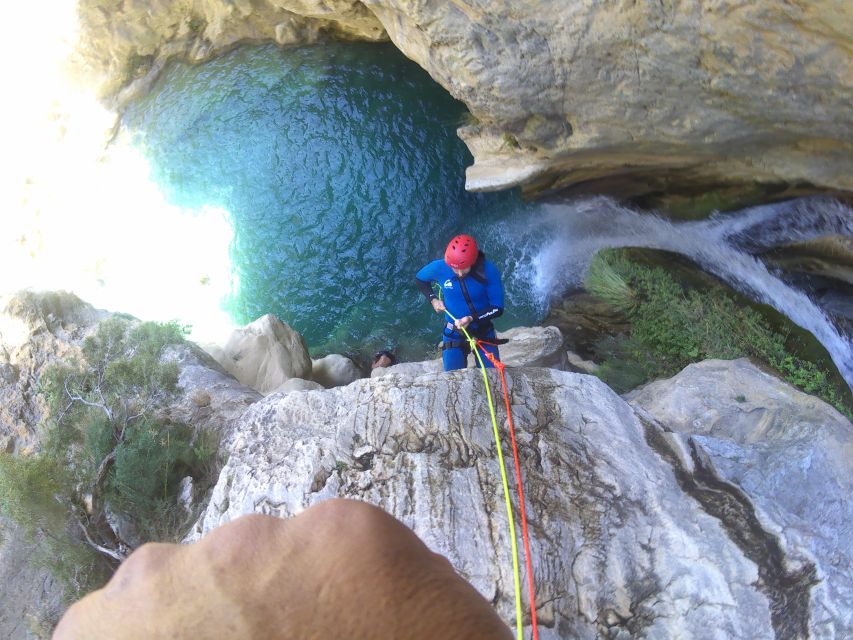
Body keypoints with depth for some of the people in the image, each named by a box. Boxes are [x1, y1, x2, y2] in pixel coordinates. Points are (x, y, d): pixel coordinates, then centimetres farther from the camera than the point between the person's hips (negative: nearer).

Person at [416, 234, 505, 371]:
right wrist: (433, 299, -5)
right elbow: (420, 279, 6)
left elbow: (497, 308, -16)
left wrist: (471, 318, -28)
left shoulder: (489, 272, -23)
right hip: (453, 333, 1)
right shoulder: (439, 268, -17)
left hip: (484, 331, -1)